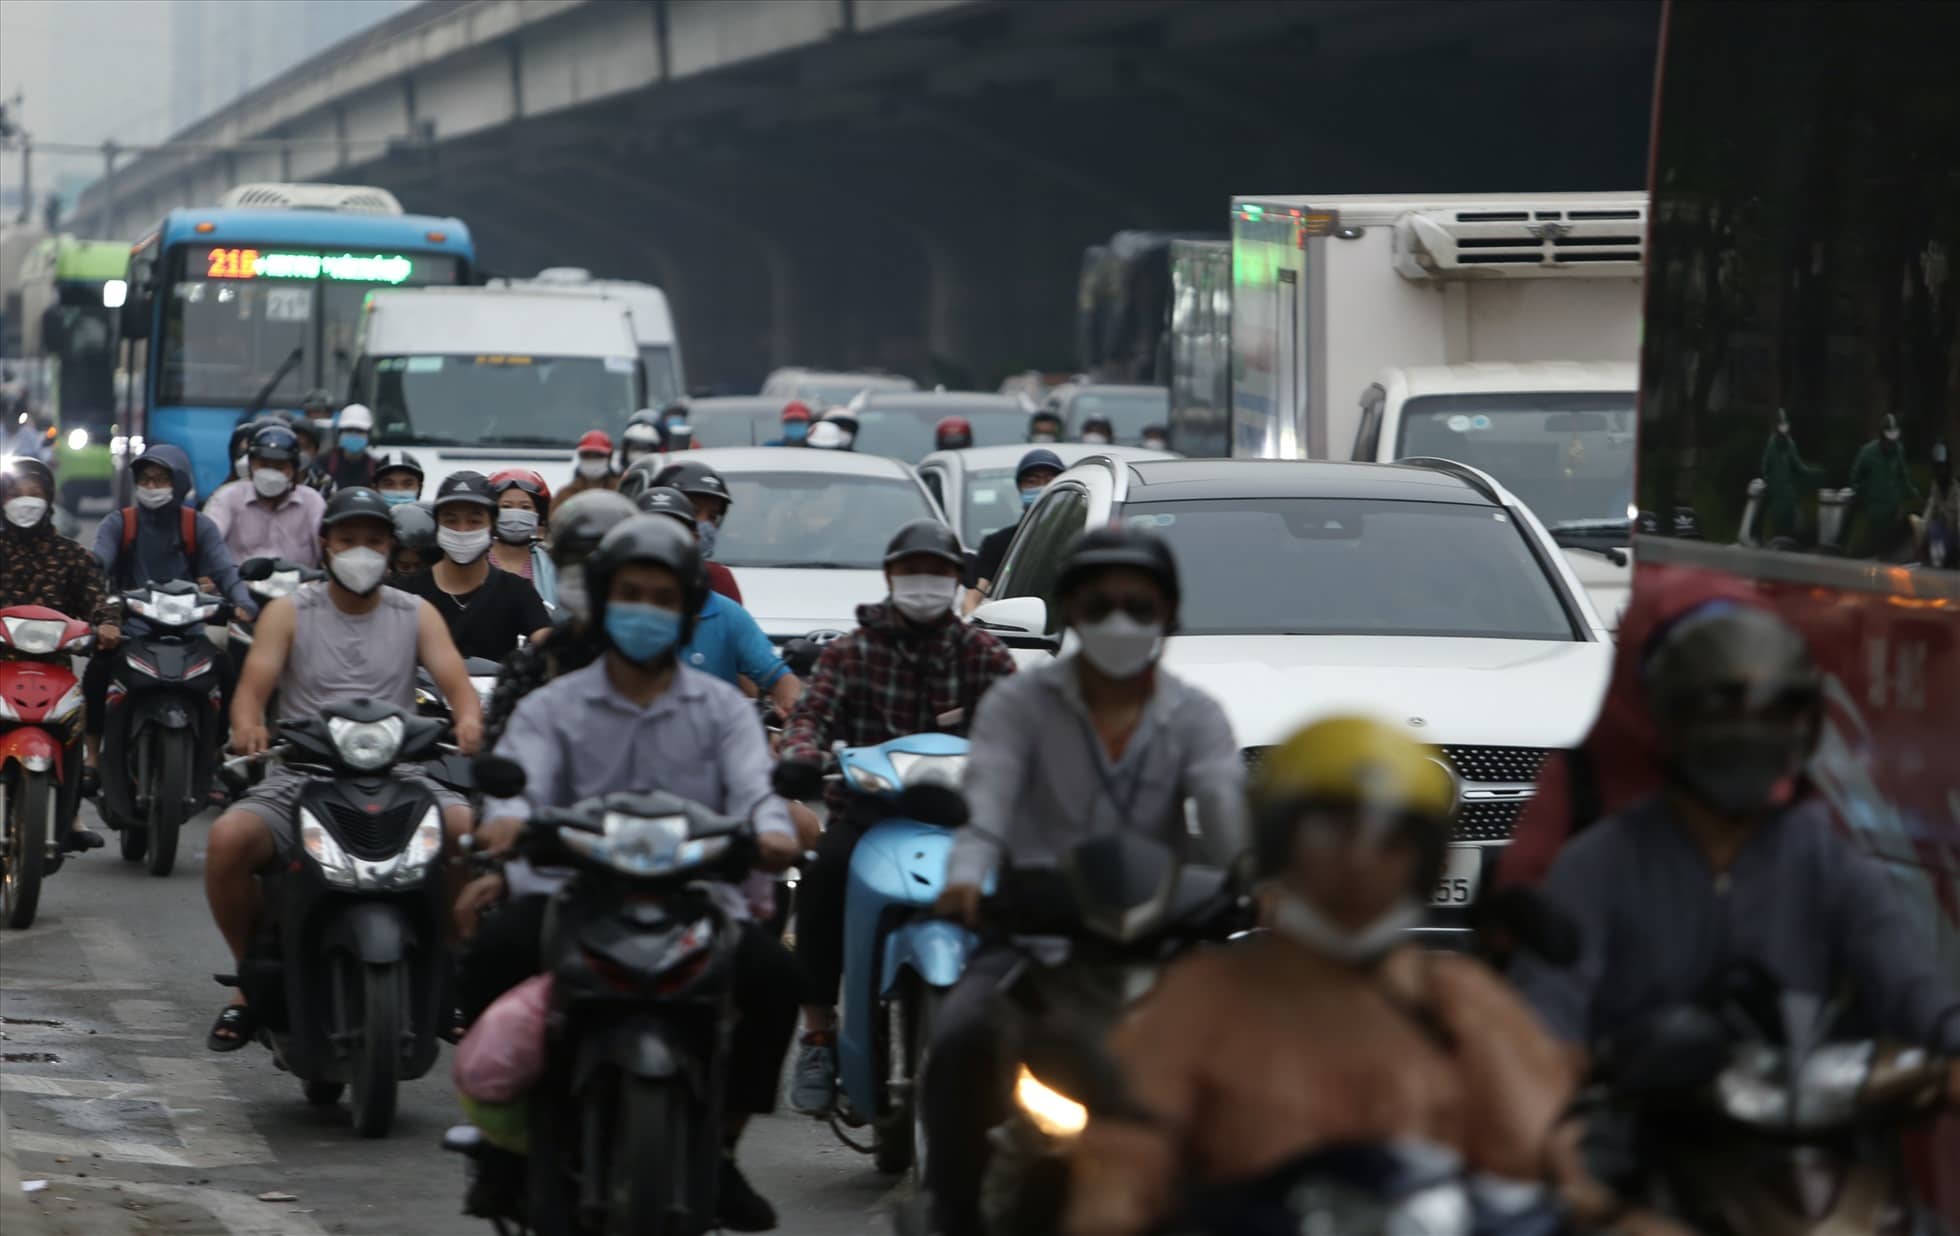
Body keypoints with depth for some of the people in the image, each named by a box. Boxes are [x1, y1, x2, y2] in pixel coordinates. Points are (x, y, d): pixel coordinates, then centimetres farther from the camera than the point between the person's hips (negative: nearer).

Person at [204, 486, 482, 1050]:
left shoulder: (416, 616, 13)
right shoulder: (289, 613, 10)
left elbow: (455, 680, -2)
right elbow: (252, 686, -3)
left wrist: (468, 720, -27)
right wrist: (247, 727, -28)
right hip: (299, 779, -1)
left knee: (479, 831, -29)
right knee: (228, 839, -31)